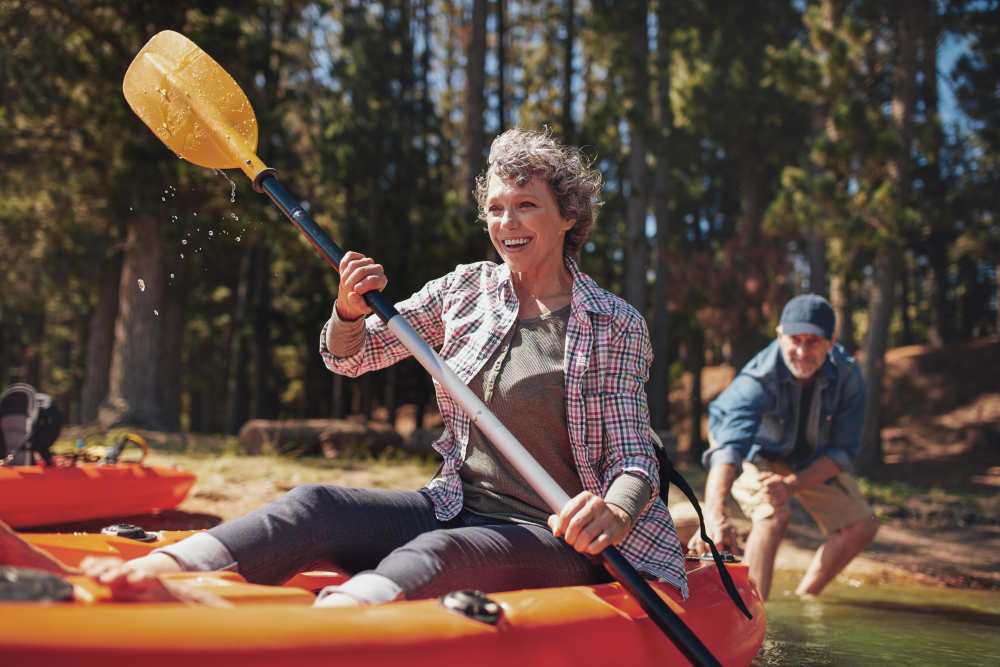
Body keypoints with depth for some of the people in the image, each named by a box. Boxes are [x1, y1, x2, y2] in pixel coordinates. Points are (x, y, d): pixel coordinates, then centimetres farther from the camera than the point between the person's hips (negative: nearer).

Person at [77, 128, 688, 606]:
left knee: (437, 555, -36)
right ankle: (152, 575, -40)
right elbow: (348, 357, 13)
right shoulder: (466, 289, 9)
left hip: (557, 539, -4)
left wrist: (616, 513, -32)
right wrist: (350, 312, -11)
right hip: (457, 509, 5)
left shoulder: (618, 327, -3)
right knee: (317, 506, -21)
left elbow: (635, 461, -8)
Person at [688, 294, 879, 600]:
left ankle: (803, 599, 11)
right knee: (773, 515, -31)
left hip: (813, 461, 5)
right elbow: (728, 448, -52)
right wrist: (715, 516, -68)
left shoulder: (847, 376, -25)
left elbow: (842, 451, -18)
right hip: (756, 454, -5)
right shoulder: (758, 379, -38)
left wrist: (792, 486, -35)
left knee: (862, 526, -4)